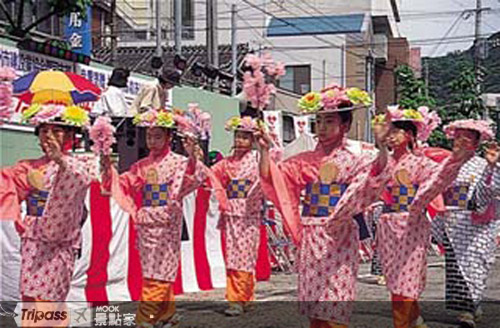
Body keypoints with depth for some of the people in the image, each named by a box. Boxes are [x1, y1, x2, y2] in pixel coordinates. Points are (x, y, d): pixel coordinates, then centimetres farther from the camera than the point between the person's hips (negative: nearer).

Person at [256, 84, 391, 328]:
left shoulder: (352, 162, -1)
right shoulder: (306, 161, 10)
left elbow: (376, 173, -21)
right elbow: (270, 176, 5)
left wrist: (381, 146, -38)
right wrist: (264, 150, -9)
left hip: (338, 239, -4)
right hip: (310, 239, 4)